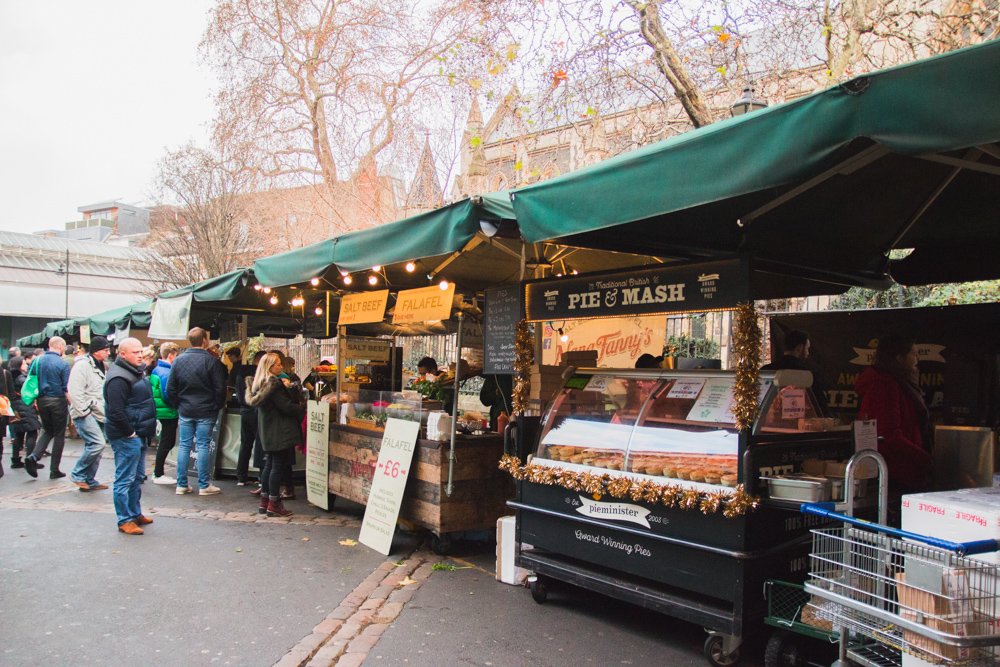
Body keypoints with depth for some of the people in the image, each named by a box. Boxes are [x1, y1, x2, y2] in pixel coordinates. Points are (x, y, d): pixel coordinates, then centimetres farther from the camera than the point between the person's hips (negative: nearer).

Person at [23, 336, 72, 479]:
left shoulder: (37, 361, 3)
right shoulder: (62, 364, -12)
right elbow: (67, 388, -13)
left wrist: (36, 400, 17)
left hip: (41, 400, 5)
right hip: (58, 401, -5)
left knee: (47, 430, 22)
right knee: (59, 435, 6)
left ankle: (33, 456, -1)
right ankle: (54, 470, 10)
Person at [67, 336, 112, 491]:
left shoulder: (102, 367, 18)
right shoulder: (82, 366, -11)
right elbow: (75, 392, -19)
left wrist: (105, 412, 16)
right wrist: (84, 412, -18)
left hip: (99, 414, 9)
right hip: (85, 415, -9)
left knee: (95, 447, 10)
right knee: (97, 444, -18)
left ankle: (89, 481, 19)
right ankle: (77, 474, -2)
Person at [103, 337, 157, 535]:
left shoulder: (135, 372, 15)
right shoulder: (118, 378, -19)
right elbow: (116, 412, -25)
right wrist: (130, 433, -18)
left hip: (137, 434, 11)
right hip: (126, 437, -11)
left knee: (137, 477, 18)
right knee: (125, 479, -3)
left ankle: (135, 514, 29)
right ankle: (125, 520, 5)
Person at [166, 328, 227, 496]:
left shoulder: (178, 360, 2)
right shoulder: (212, 361, -10)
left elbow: (170, 388, 5)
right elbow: (220, 388, -10)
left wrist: (177, 406, 14)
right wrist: (218, 406, 4)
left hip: (185, 411, 3)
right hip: (206, 412, -3)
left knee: (184, 446, 9)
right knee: (203, 446, 1)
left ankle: (181, 485, 13)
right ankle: (204, 485, 6)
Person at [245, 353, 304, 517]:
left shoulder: (260, 384, 12)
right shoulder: (274, 384, -17)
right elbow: (286, 406, -19)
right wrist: (302, 407, -2)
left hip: (268, 433, 10)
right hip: (279, 433, -10)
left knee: (269, 465, 15)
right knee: (277, 466, -4)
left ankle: (264, 502, 21)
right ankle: (273, 505, 0)